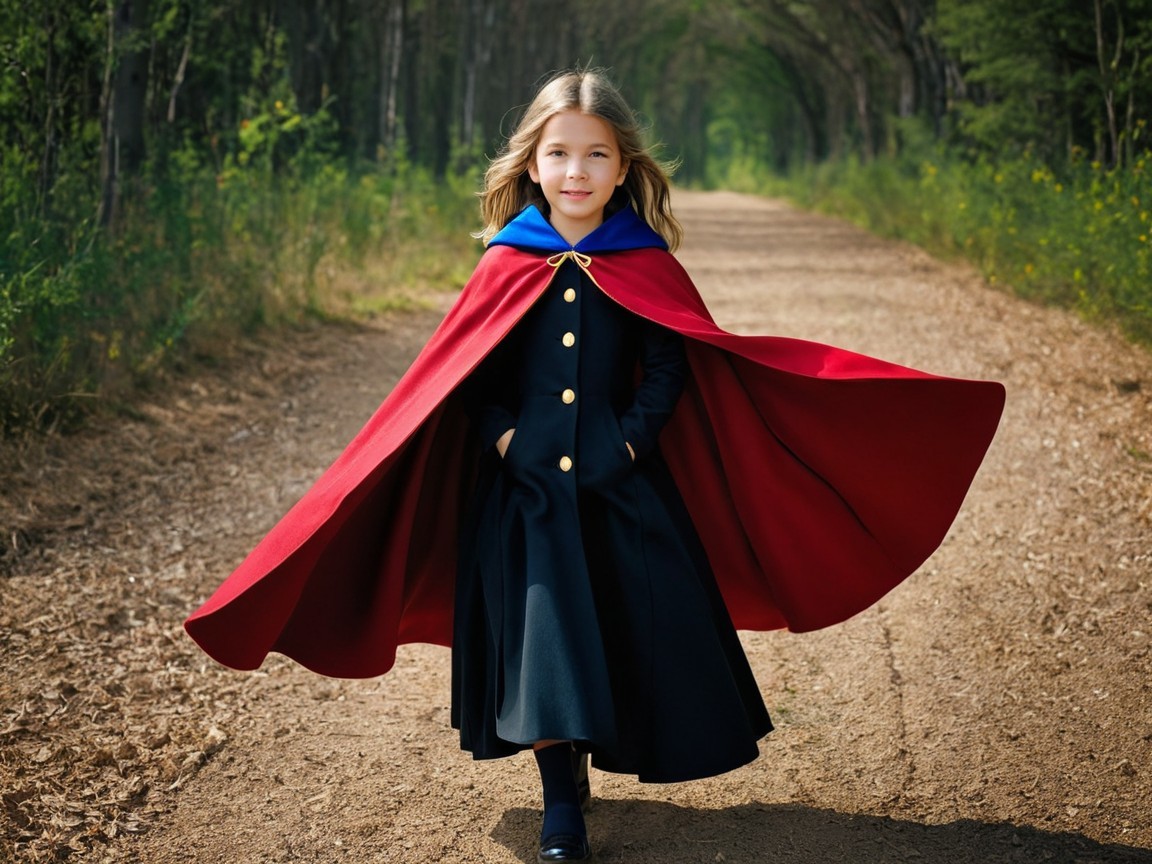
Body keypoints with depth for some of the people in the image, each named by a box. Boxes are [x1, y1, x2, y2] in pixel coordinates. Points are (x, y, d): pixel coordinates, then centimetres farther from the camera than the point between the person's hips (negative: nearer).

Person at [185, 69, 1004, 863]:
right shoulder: (506, 264, 1)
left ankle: (598, 746, 31)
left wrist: (632, 438, -11)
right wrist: (503, 435, -8)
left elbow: (671, 368, 1)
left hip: (620, 485, 1)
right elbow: (459, 373, 4)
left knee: (638, 625, 5)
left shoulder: (647, 265, 0)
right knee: (540, 636, -2)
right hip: (527, 486, 0)